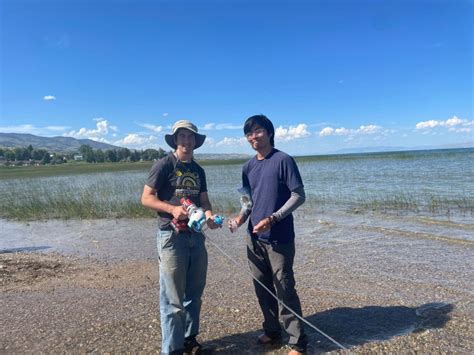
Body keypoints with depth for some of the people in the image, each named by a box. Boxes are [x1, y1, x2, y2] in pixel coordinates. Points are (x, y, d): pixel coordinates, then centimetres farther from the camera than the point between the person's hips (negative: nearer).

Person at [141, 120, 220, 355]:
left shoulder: (198, 170, 13)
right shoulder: (164, 164, -6)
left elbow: (204, 201, 12)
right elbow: (146, 198, -9)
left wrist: (208, 214, -10)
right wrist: (172, 209, -23)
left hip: (196, 235, 7)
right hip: (171, 236, -6)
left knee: (194, 293, 16)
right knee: (172, 298, 0)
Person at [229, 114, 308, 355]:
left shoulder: (283, 160, -9)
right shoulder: (248, 167, 10)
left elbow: (299, 196, -11)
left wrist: (272, 219, -19)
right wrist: (241, 217, -2)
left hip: (279, 238, -6)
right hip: (255, 238, 6)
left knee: (284, 290, 0)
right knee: (262, 288, 15)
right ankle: (272, 331, 34)